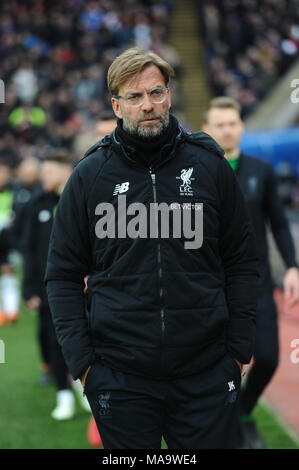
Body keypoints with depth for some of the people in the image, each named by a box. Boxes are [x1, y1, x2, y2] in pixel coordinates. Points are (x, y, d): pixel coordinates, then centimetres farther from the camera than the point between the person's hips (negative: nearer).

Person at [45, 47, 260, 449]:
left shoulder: (210, 166, 3)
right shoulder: (90, 175, 1)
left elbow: (242, 262, 7)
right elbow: (63, 274, 6)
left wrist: (239, 348, 2)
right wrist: (80, 358, -2)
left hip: (207, 374, 0)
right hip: (120, 378, 0)